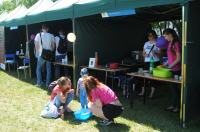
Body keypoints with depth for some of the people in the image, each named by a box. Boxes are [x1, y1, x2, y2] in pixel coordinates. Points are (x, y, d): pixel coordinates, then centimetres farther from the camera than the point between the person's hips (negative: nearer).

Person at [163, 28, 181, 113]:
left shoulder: (176, 43, -14)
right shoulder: (170, 44, 11)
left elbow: (178, 58, -16)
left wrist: (170, 66, -14)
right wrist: (166, 64, 10)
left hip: (176, 70, -8)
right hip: (171, 69, 8)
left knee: (175, 87, 0)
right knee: (173, 87, 13)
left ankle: (178, 106, 11)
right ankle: (173, 105, 23)